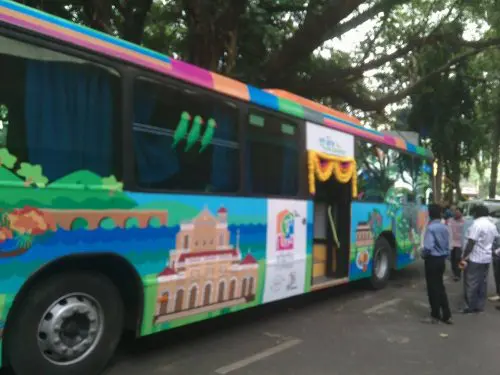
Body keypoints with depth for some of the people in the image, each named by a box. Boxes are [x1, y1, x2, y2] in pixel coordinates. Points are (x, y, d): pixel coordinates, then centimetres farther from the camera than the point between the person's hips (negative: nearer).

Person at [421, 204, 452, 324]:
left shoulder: (431, 227, -18)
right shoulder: (444, 227, 6)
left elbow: (428, 247, -24)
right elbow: (447, 246, 10)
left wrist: (423, 255, -6)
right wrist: (445, 256, 20)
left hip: (432, 260, -7)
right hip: (442, 260, 8)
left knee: (433, 288, 3)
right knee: (440, 287, 16)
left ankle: (435, 316, 13)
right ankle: (446, 315, 20)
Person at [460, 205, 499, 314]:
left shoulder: (477, 224, -18)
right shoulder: (492, 225, 9)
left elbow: (471, 243, -21)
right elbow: (493, 241, 17)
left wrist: (463, 257, -16)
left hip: (475, 259, -8)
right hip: (487, 258, 8)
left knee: (471, 284, 0)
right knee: (483, 283, 13)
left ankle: (471, 306, 5)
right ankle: (480, 306, 18)